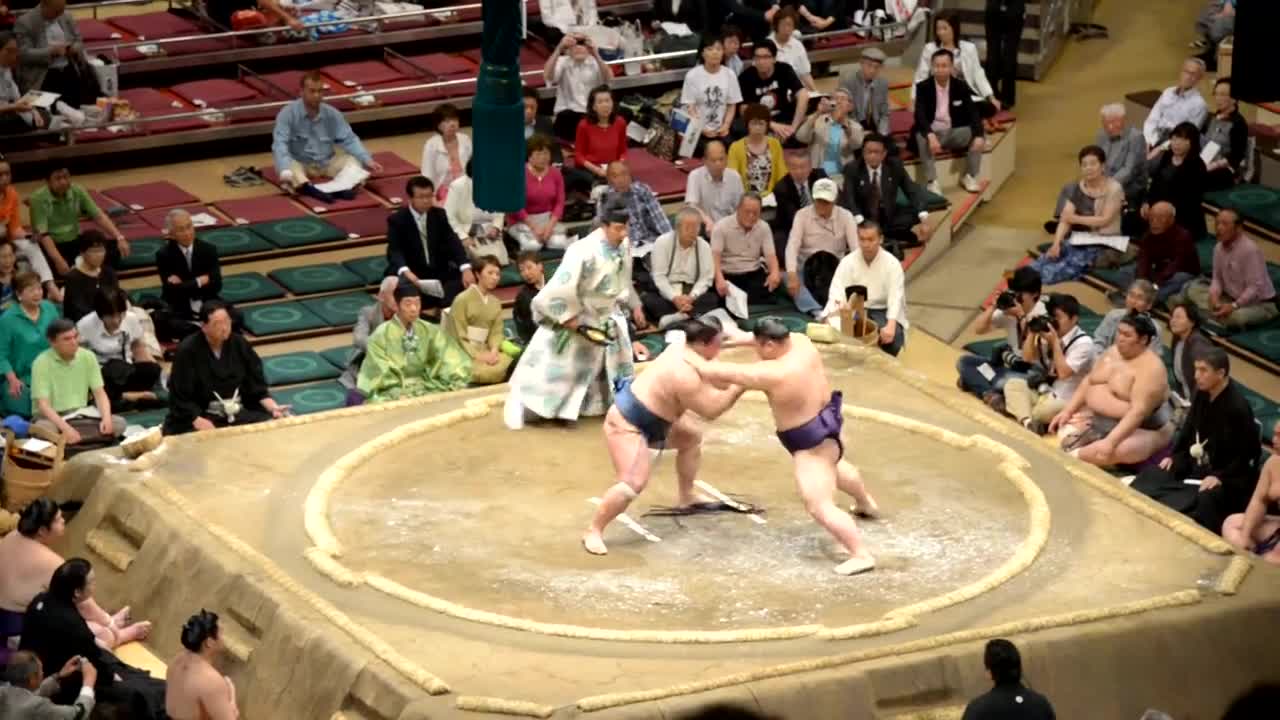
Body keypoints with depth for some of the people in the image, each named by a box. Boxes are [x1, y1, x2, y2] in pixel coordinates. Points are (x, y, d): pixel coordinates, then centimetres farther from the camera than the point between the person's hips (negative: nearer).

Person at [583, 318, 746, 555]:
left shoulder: (685, 353, -1)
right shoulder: (684, 375, -32)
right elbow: (711, 410, -25)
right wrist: (740, 386, -22)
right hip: (626, 424, -11)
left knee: (692, 436, 28)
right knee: (634, 483, -24)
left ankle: (685, 498, 43)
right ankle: (593, 532, -12)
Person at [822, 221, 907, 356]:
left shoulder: (892, 263, -7)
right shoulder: (848, 262, -3)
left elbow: (895, 297, -18)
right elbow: (837, 293, -15)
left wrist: (890, 326, -36)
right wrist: (831, 320, -35)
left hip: (883, 312, -1)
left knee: (893, 335, -32)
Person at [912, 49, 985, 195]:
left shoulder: (961, 86, -1)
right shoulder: (923, 87, -8)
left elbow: (973, 114, -8)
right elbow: (920, 116, -21)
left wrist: (978, 135, -28)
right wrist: (931, 136, -41)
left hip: (954, 133, 3)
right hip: (931, 133, -3)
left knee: (977, 137, -22)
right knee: (923, 139, -36)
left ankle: (969, 177, -5)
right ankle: (932, 182, -31)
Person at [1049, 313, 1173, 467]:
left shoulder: (1151, 368, -21)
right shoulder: (1112, 352, 6)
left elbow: (1139, 411, -30)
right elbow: (1088, 381, 13)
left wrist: (1110, 441, -40)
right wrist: (1067, 411, 0)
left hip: (1141, 430, -10)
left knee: (1115, 451, -40)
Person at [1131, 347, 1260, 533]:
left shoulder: (1238, 408, -24)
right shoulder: (1202, 393, 0)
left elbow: (1248, 454, -20)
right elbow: (1189, 427, 16)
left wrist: (1220, 477, -26)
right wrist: (1174, 455, 5)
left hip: (1230, 475, -8)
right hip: (1199, 463, 8)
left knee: (1205, 501, -36)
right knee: (1152, 476, -5)